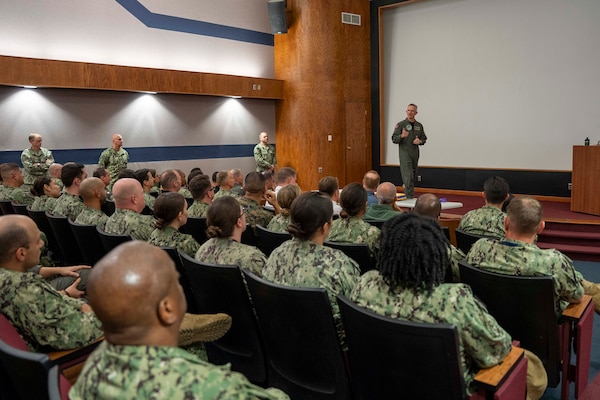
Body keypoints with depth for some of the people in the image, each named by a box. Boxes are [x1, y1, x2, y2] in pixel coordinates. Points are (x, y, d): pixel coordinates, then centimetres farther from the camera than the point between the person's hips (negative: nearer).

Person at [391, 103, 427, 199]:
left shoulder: (419, 125, 11)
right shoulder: (400, 124, -3)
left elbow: (424, 138, 17)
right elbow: (394, 139, -7)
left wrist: (420, 141, -6)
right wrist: (402, 136, -27)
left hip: (415, 153, 6)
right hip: (405, 152, -6)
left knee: (413, 177, 10)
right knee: (408, 176, -14)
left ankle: (407, 194, 23)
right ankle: (410, 198, -15)